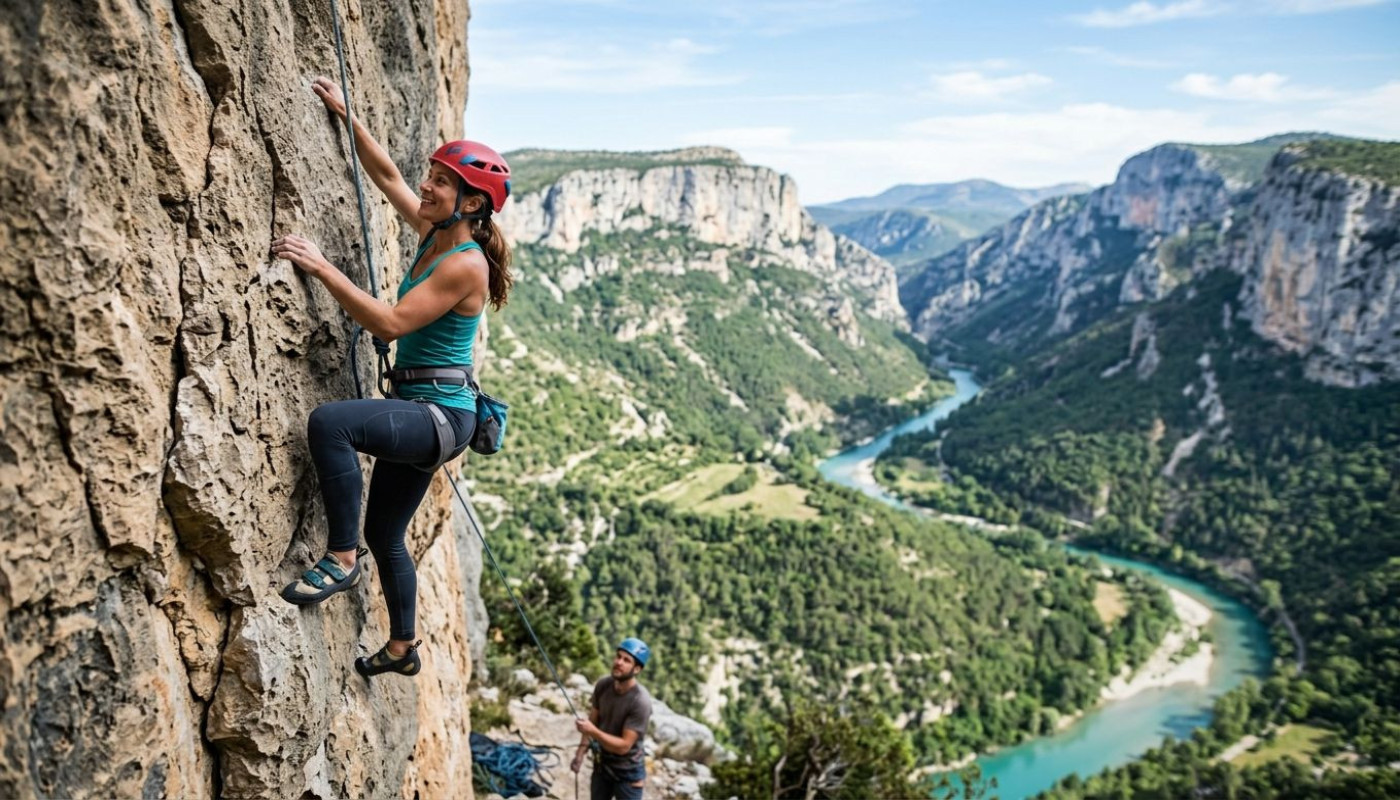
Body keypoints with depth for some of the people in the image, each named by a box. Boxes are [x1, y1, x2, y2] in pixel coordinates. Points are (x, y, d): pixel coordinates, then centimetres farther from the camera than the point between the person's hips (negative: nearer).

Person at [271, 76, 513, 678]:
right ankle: (403, 648, 38)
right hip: (422, 412, 10)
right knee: (385, 533, 19)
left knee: (329, 422, -33)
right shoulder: (434, 234, 8)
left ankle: (341, 559, -19)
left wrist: (322, 268, -20)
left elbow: (390, 323, -22)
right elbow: (386, 176, 19)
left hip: (441, 413, -10)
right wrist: (344, 115, 14)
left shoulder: (465, 265, -17)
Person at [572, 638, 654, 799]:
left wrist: (593, 732, -35)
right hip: (602, 765, 6)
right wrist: (581, 752, -4)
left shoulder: (641, 702, -29)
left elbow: (624, 745, -27)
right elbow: (593, 721, 3)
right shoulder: (603, 685, -11)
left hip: (628, 773, -6)